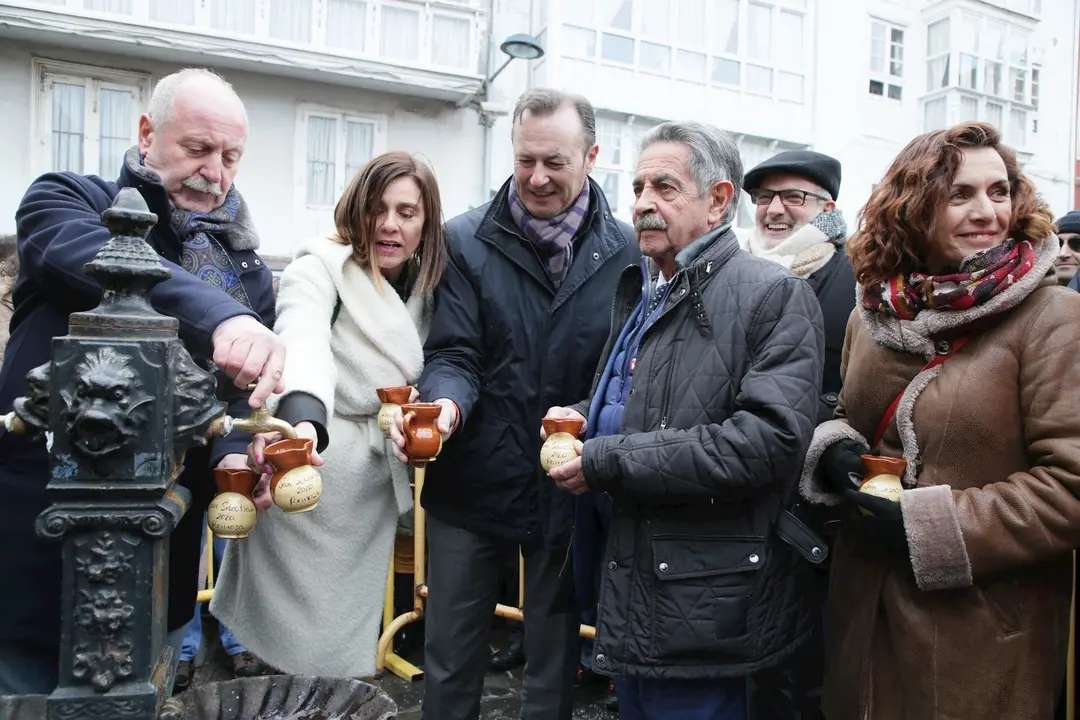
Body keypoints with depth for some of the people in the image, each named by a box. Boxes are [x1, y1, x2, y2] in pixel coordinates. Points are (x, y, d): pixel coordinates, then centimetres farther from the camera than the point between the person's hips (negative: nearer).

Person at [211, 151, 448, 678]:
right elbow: (303, 344, -33)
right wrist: (301, 417, -51)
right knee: (289, 646, 4)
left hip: (377, 485, 5)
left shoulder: (426, 288, 8)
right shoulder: (319, 269, -11)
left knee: (349, 642, 13)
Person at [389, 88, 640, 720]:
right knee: (450, 666, 15)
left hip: (571, 492, 0)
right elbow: (454, 355, -6)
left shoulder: (625, 251, -3)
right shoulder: (468, 240, -2)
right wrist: (445, 405, -28)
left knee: (554, 669, 18)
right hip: (474, 485, 0)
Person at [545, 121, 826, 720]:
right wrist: (582, 419, 2)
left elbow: (771, 437, -25)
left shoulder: (774, 296, -12)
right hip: (630, 588, 8)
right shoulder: (637, 293, 13)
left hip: (706, 602, -7)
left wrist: (609, 463, -22)